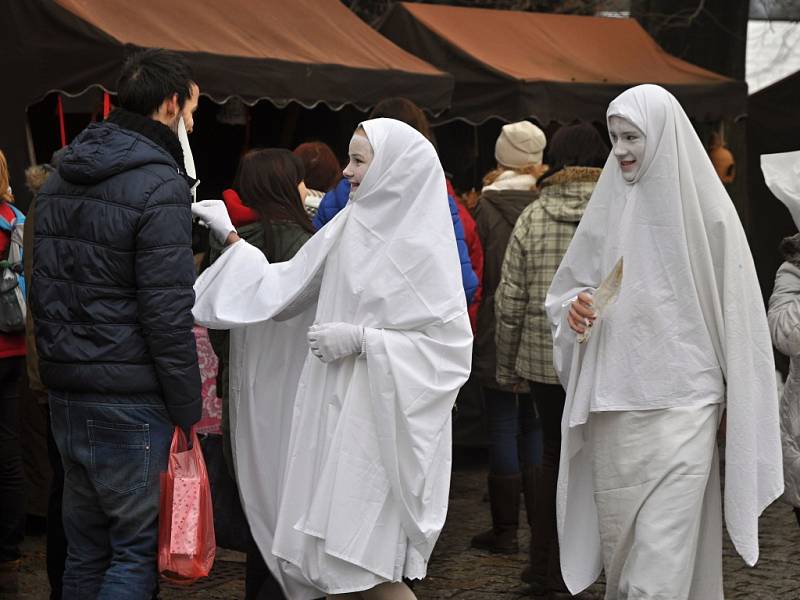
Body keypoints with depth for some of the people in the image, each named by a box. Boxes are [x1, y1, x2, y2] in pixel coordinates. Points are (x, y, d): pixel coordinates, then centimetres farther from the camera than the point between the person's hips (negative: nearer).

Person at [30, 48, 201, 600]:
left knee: (86, 545, 15)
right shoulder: (159, 187, -14)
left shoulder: (61, 179, 12)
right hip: (130, 403, -8)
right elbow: (167, 315, -17)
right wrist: (188, 409, -10)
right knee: (136, 551, -1)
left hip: (66, 396, 8)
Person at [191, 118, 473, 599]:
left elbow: (451, 344, -12)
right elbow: (282, 288, 13)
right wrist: (230, 237, 11)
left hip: (381, 423, -7)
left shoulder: (422, 245, -9)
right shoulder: (348, 228, 9)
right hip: (332, 415, 7)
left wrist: (361, 338, -16)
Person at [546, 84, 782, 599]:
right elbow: (566, 289, 16)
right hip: (610, 407, 5)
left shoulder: (704, 208, -4)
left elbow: (735, 310, -2)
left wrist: (737, 408, -4)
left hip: (678, 408, -4)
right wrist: (575, 307, -7)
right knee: (618, 545, 11)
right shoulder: (609, 204, 8)